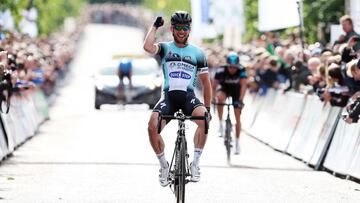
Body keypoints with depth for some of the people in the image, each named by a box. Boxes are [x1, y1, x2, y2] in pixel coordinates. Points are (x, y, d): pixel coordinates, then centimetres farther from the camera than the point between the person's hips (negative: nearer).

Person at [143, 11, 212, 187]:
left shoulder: (197, 53, 11)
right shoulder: (165, 48, 9)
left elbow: (206, 82, 15)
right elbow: (147, 47, -15)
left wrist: (208, 108, 9)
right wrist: (155, 26, -2)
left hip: (188, 96, 0)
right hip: (168, 96, 0)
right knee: (152, 126, -26)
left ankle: (195, 163, -22)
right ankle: (164, 165, -3)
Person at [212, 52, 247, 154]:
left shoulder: (241, 70, -31)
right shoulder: (221, 71, -32)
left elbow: (243, 85, -36)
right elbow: (213, 86, -29)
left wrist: (240, 99, -48)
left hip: (236, 90, 0)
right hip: (224, 88, 0)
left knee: (237, 117, -5)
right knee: (220, 98, -37)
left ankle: (237, 142, 6)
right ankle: (220, 123, -21)